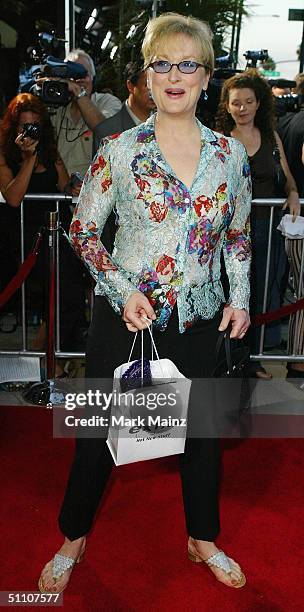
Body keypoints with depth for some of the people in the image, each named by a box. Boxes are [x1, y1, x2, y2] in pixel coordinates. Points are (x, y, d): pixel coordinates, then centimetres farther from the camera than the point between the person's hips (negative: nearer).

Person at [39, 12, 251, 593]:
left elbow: (239, 236, 11)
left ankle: (203, 539, 41)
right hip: (125, 313, -2)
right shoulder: (119, 150, -7)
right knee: (99, 429, 11)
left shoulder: (230, 153, 2)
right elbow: (82, 229, -3)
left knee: (204, 427, 15)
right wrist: (123, 289, -15)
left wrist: (241, 297, -1)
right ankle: (73, 538, 37)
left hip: (200, 317, 3)